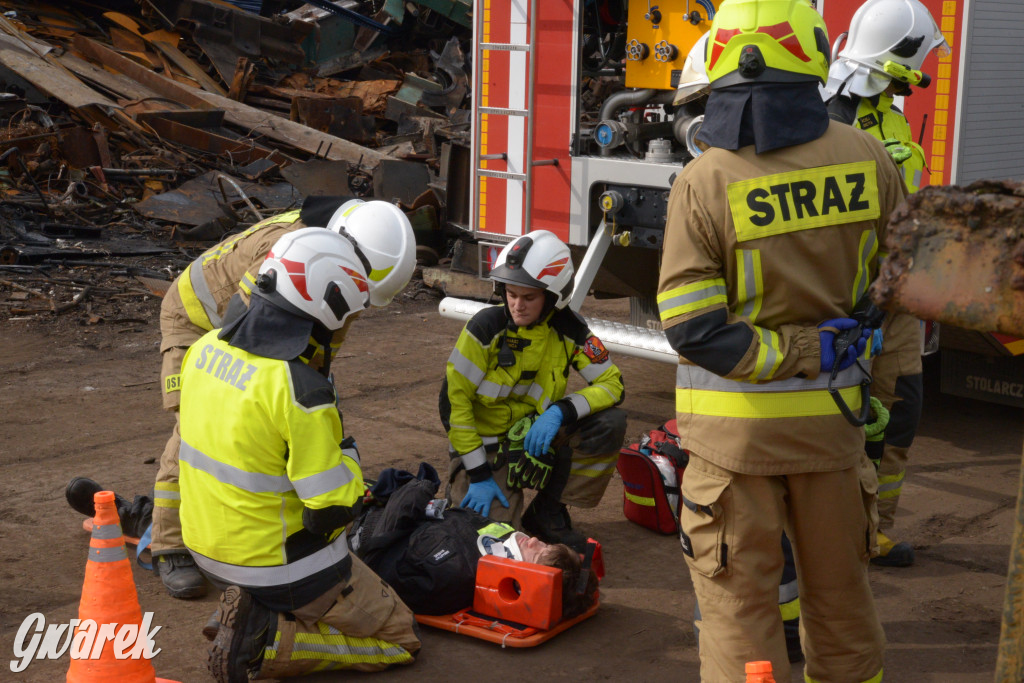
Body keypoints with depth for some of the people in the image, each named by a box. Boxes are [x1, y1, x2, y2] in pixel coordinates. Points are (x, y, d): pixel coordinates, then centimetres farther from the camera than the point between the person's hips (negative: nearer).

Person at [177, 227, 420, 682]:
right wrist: (347, 455, -5)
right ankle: (263, 645, -6)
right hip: (280, 565, -8)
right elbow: (334, 509, -24)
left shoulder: (207, 347, -4)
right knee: (400, 640, 9)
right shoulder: (301, 391, -28)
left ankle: (245, 607, 11)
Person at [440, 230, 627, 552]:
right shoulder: (487, 327, -19)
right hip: (486, 443, -4)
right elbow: (453, 399, -17)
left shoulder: (568, 330, -9)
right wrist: (478, 475, -18)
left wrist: (561, 411, -28)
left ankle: (548, 512, -2)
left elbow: (612, 383, -9)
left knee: (609, 425, -18)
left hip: (537, 438, 4)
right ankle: (461, 488, 16)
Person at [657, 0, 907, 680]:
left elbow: (693, 329, -20)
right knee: (839, 588, 20)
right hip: (832, 415, 3)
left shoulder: (704, 183, -16)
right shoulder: (865, 157, -7)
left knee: (739, 599, 9)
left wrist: (799, 354, -11)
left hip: (735, 421, -3)